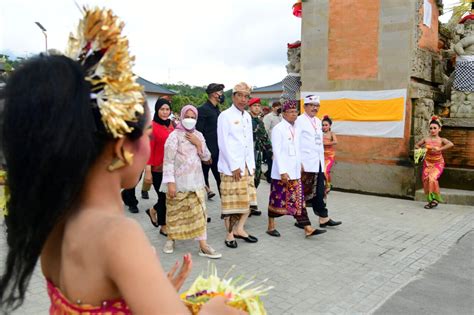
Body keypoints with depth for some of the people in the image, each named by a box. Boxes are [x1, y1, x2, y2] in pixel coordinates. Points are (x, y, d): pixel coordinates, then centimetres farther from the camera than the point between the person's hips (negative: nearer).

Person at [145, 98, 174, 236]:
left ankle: (153, 210, 38)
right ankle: (163, 227, 27)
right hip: (158, 168, -6)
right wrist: (148, 170, -15)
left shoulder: (172, 125, 8)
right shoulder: (152, 126, -12)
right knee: (163, 196, 6)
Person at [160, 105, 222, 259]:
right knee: (175, 211, 9)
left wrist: (198, 143, -7)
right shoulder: (174, 135, -8)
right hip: (179, 181, -4)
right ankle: (171, 238, 31)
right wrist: (170, 182, -18)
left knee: (199, 212, 1)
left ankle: (203, 245, 4)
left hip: (196, 181, 4)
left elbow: (206, 157, 9)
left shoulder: (198, 135, 9)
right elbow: (168, 161, -13)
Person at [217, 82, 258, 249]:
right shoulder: (225, 116, -7)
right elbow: (223, 144, -11)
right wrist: (234, 166, -13)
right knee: (231, 202, -1)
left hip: (247, 166, 7)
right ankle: (229, 234, 12)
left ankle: (239, 229, 23)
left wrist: (252, 164, 9)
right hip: (231, 166, -7)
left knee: (248, 199, 9)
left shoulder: (247, 116, 13)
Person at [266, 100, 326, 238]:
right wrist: (282, 172, -18)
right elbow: (277, 152, -15)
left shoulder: (295, 129, 10)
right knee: (277, 200, 6)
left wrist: (300, 165, 12)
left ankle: (308, 228, 7)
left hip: (295, 172, 6)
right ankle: (271, 227, 21)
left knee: (298, 200, 6)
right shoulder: (278, 129, -11)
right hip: (282, 173, -6)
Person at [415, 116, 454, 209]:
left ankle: (435, 198, -7)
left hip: (438, 163, -4)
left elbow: (451, 144, -29)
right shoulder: (426, 139, 0)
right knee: (426, 180, -3)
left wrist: (439, 149, -30)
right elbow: (416, 145, 15)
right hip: (427, 163, 4)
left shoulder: (442, 140, -9)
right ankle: (430, 201, 12)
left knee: (432, 178, -25)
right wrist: (421, 148, -5)